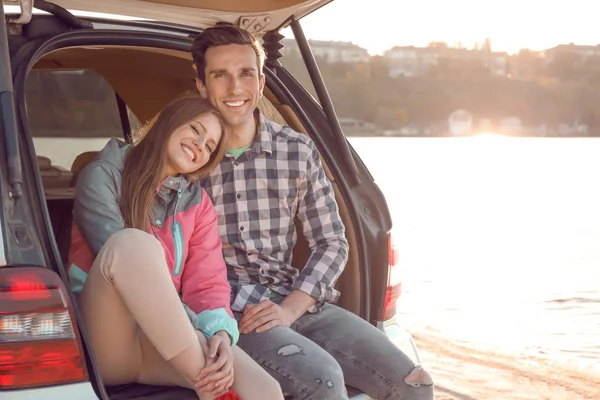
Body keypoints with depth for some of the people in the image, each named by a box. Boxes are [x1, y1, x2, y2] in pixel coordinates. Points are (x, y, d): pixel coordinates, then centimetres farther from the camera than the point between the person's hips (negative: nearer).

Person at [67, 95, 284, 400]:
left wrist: (221, 334, -20)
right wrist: (196, 332, -23)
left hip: (161, 339, 2)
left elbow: (208, 283, 3)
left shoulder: (197, 203, 13)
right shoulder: (103, 175, -1)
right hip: (104, 341, -1)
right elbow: (123, 253, -14)